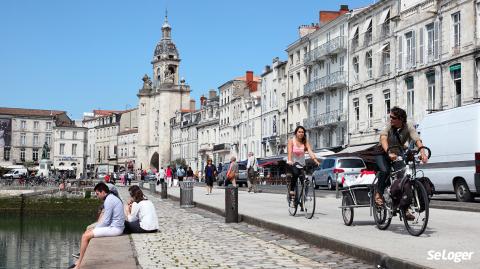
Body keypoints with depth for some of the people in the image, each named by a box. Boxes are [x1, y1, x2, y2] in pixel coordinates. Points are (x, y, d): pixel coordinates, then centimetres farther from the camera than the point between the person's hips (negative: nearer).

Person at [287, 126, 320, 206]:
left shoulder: (305, 142, 0)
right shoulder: (291, 141, -6)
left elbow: (310, 152, -14)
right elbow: (289, 152, -21)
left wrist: (316, 161, -30)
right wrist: (289, 161, -40)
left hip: (301, 163, 3)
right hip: (292, 163, -3)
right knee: (295, 173, -34)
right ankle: (291, 190, -21)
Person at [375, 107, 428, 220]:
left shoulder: (408, 127, -17)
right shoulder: (388, 126, -20)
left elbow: (417, 140, -31)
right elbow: (383, 139, -39)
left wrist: (422, 153, -51)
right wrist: (389, 152, -58)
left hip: (398, 155, 2)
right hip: (383, 154, -2)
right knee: (385, 171, -32)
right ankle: (378, 194, -10)